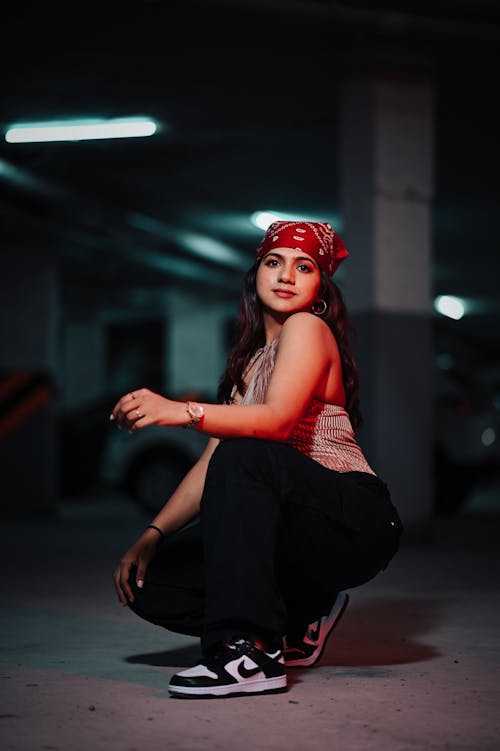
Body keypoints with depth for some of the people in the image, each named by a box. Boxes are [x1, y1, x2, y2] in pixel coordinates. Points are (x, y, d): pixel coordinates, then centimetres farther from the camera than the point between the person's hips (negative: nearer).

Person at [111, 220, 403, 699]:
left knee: (245, 458, -35)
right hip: (303, 532, 8)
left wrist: (179, 412, -37)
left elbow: (279, 420, -24)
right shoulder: (252, 359, 20)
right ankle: (303, 616, 9)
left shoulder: (307, 327, -4)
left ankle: (251, 652, -38)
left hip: (358, 523, -8)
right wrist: (153, 535, 1)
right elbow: (212, 464, 13)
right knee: (149, 580, -7)